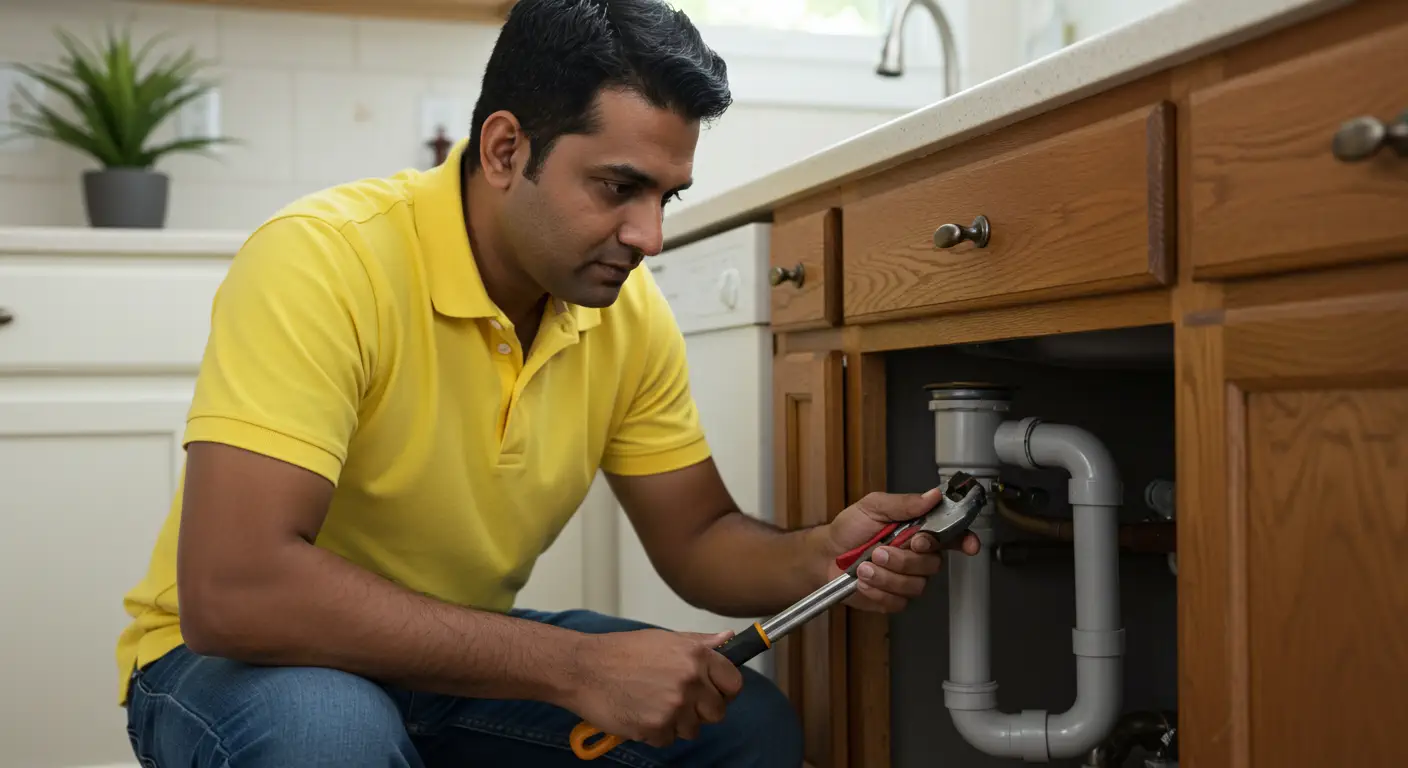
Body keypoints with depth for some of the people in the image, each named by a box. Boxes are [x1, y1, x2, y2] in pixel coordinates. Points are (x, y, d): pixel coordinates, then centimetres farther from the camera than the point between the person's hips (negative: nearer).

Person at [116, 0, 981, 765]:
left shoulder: (631, 312, -8)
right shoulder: (323, 258, -27)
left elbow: (698, 541, 2)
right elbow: (231, 591, -36)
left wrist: (821, 558, -22)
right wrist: (578, 667, -35)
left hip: (463, 662, 5)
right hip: (238, 662, -5)